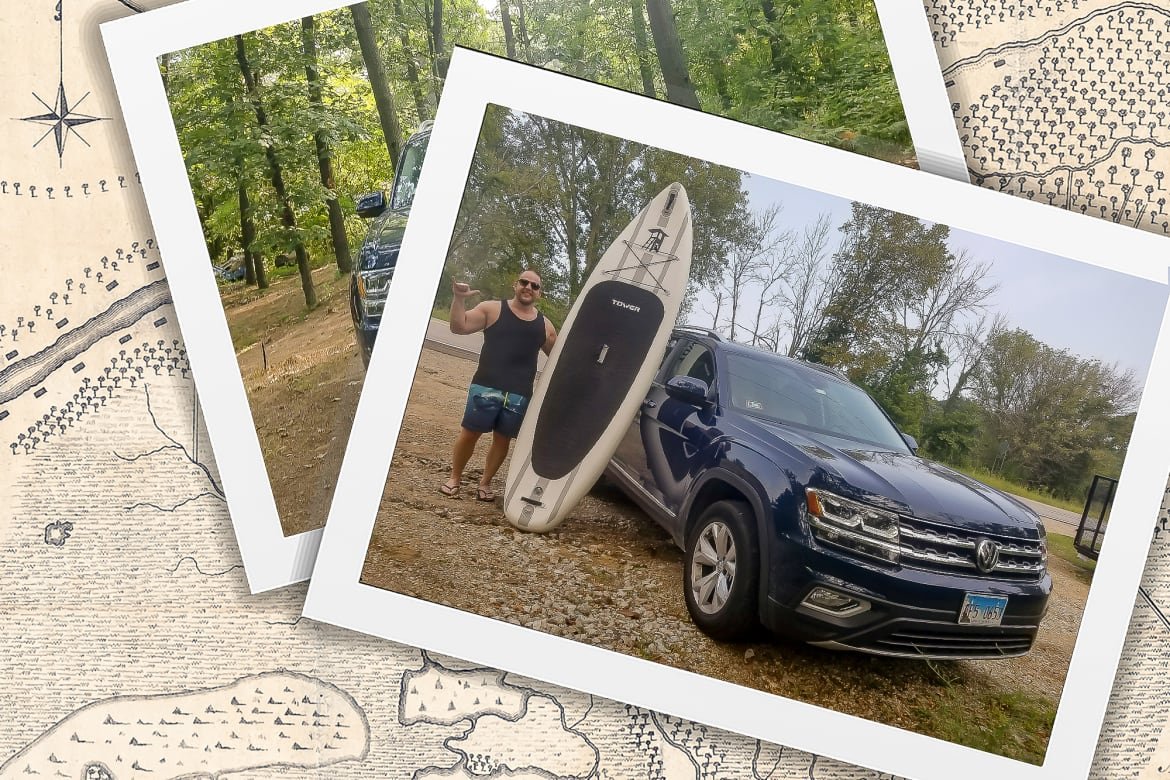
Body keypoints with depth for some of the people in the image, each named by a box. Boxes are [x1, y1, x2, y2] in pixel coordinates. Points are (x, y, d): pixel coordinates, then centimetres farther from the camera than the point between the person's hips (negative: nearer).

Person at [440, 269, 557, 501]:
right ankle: (455, 477, 19)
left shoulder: (544, 325, 11)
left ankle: (485, 482, 24)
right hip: (487, 387, -3)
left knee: (502, 439, 9)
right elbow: (459, 327, -4)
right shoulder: (492, 309, 3)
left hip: (520, 394, 3)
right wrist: (459, 299, -18)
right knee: (469, 432, 0)